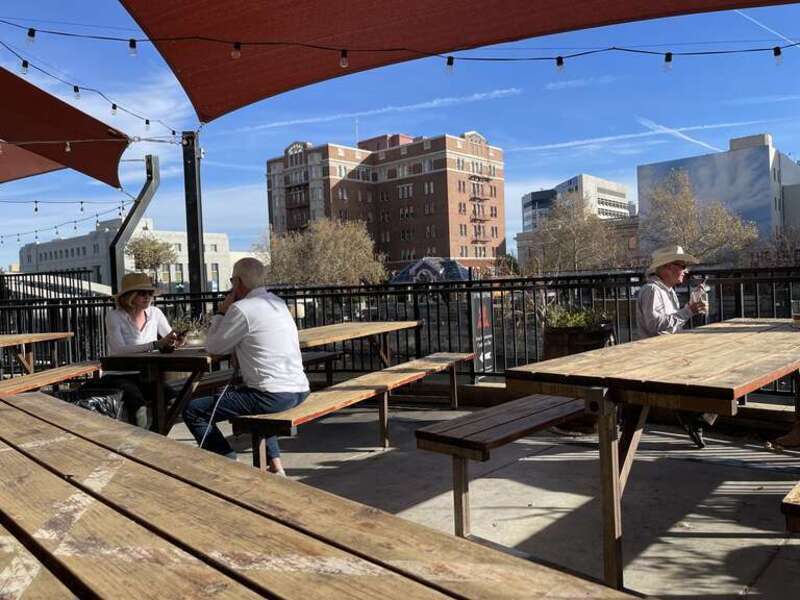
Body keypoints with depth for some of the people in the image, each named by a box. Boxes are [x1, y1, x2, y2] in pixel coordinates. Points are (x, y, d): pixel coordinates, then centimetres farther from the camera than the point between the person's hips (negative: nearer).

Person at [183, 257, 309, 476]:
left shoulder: (241, 309, -10)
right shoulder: (278, 302, 15)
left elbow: (213, 347, 0)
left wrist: (221, 313, 9)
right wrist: (227, 314, 16)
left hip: (273, 396, -9)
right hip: (299, 391, 9)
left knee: (193, 411, 0)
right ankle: (275, 464, 33)